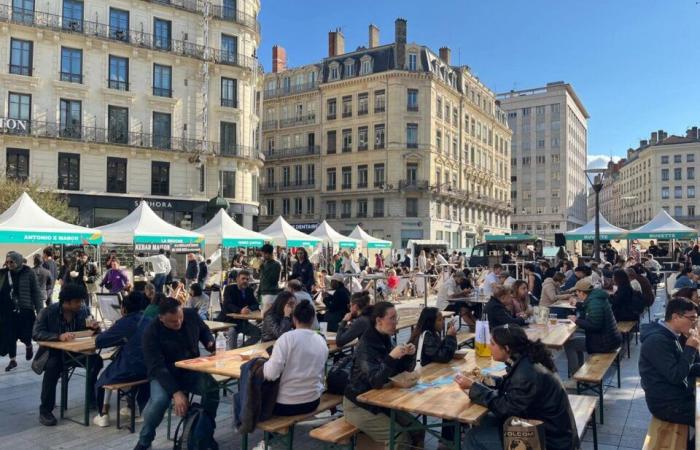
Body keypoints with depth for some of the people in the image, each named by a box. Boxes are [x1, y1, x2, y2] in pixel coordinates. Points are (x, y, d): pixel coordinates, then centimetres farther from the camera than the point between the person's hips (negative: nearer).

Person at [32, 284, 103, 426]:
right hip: (51, 353, -4)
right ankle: (45, 410, -22)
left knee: (96, 359, -18)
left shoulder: (82, 311, -4)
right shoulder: (47, 312, -16)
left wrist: (93, 328, -21)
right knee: (53, 366, -36)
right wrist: (59, 336, -42)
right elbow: (36, 334, -26)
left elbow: (85, 330, 5)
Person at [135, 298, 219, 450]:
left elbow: (204, 330, 13)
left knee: (212, 388, -27)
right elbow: (157, 367, -26)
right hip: (164, 375, -3)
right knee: (159, 400, -34)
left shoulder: (191, 315, -10)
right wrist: (176, 392, -37)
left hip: (191, 371, 3)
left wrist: (210, 343, -10)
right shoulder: (151, 333, -22)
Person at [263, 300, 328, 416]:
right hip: (313, 402, 5)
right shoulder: (322, 341, 0)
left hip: (285, 405, -5)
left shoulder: (287, 338, -16)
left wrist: (268, 362, 0)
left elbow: (271, 374, -20)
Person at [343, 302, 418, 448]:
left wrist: (408, 355, -11)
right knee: (401, 439, -12)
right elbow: (376, 381, -31)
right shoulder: (366, 346, -24)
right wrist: (391, 357, -41)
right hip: (359, 406, -8)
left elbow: (399, 370, 8)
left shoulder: (384, 339, 1)